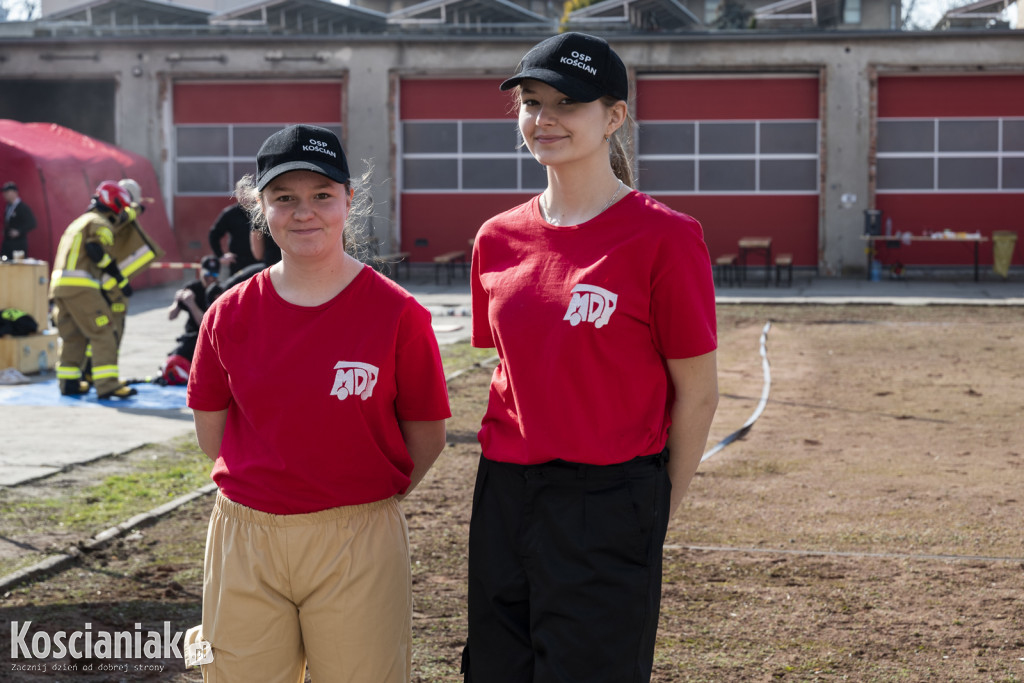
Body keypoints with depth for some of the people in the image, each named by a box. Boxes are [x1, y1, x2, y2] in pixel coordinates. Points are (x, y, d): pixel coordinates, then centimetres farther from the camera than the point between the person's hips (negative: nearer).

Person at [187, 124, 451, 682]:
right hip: (244, 540, 3)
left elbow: (426, 438, 0)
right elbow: (211, 433, 12)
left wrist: (363, 500, 5)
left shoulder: (396, 313, -7)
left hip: (358, 547, -2)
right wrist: (272, 486, 9)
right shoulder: (231, 316, 1)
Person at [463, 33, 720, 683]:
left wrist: (657, 513, -1)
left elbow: (697, 392, -6)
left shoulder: (664, 236, -10)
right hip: (503, 502, 6)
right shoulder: (499, 238, 7)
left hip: (609, 502, -6)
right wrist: (510, 474, 10)